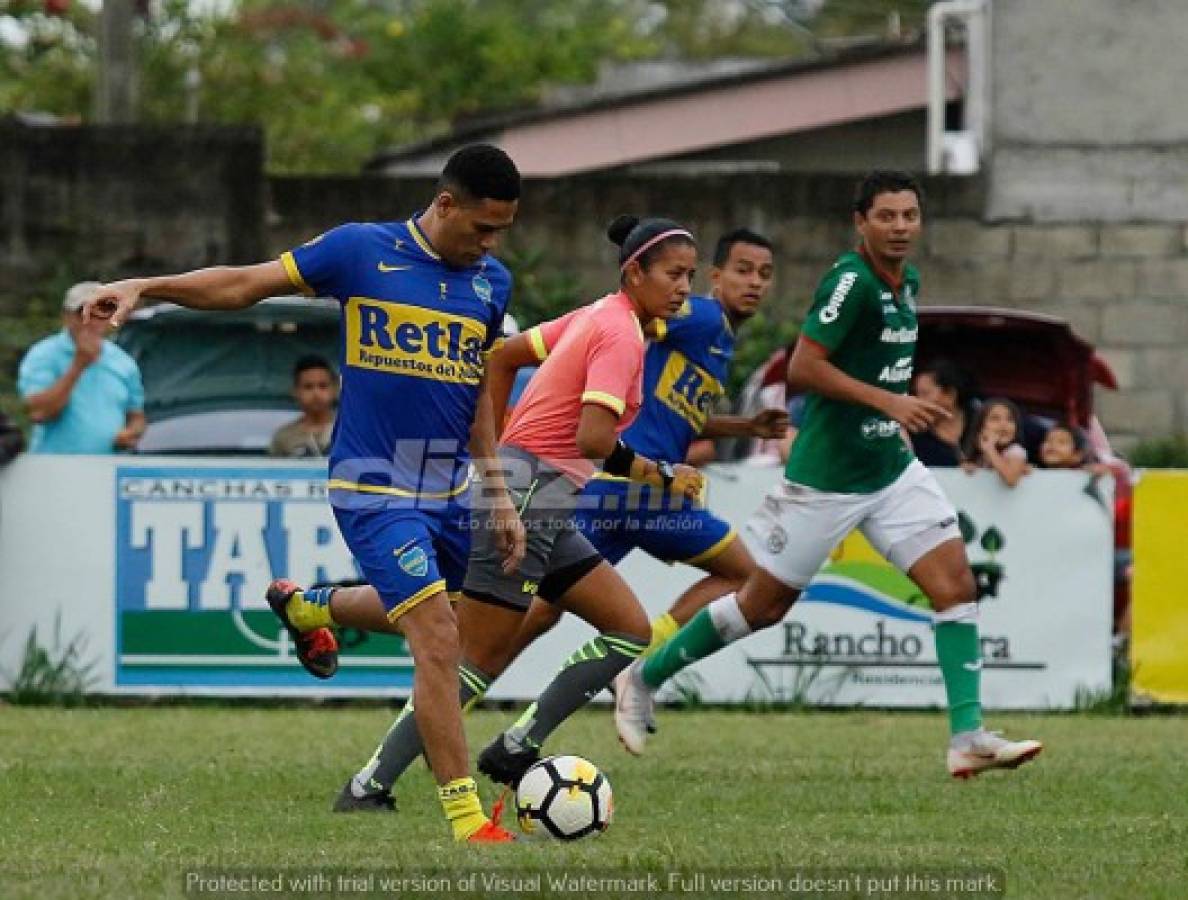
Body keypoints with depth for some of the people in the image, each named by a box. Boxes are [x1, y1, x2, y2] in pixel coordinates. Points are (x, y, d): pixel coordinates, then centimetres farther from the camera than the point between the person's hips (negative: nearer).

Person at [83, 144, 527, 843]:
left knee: (423, 617, 21)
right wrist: (144, 287, -15)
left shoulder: (492, 282, 6)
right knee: (437, 639, -15)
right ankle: (466, 816, -10)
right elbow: (244, 285, -5)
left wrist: (500, 497, 16)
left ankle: (307, 607, 49)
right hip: (375, 489, -7)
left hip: (448, 489, 7)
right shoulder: (362, 250, -9)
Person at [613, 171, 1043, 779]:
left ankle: (967, 736, -11)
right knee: (764, 604, 5)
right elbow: (802, 367, -24)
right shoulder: (850, 282, -19)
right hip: (826, 477, -8)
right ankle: (643, 679, 25)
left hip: (892, 470, 8)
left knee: (955, 581, -9)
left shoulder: (906, 282, 9)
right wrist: (888, 401, -28)